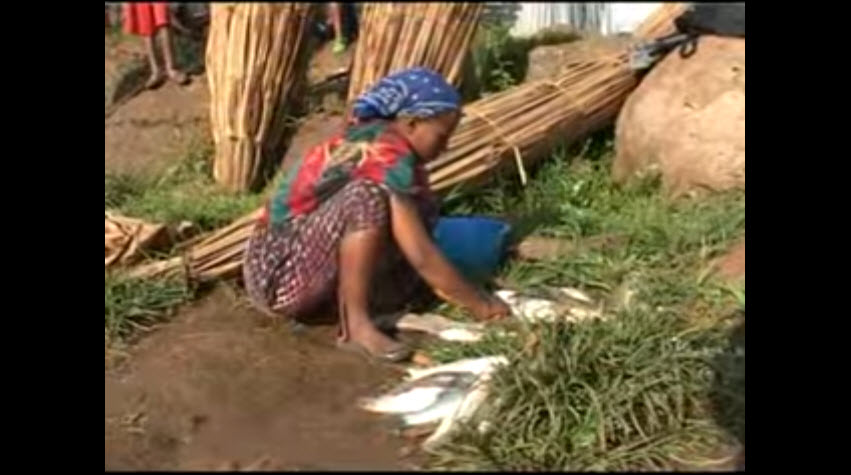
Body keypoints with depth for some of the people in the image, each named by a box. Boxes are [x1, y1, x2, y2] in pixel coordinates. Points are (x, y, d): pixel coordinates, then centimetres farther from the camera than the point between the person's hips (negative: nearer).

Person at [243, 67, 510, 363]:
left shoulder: (376, 140, 7)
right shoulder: (387, 158, -21)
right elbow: (422, 256, -20)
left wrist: (443, 284, 15)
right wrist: (478, 304, -10)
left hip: (300, 273, 9)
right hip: (278, 276, -9)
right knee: (368, 198, -29)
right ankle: (355, 325, -22)